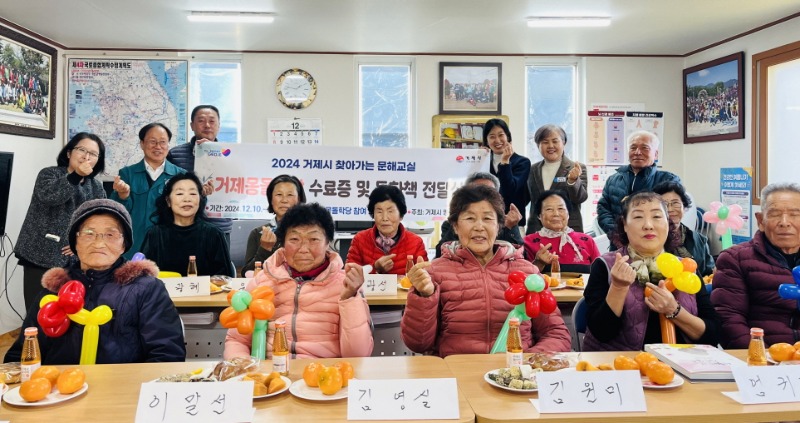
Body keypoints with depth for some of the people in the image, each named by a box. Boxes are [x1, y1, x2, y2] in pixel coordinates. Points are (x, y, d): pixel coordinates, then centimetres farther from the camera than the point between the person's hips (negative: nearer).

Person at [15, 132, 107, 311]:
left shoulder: (96, 188, 12)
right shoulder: (48, 174, 2)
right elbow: (48, 195, -20)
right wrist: (77, 175, -25)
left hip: (74, 262, 3)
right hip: (40, 257, -3)